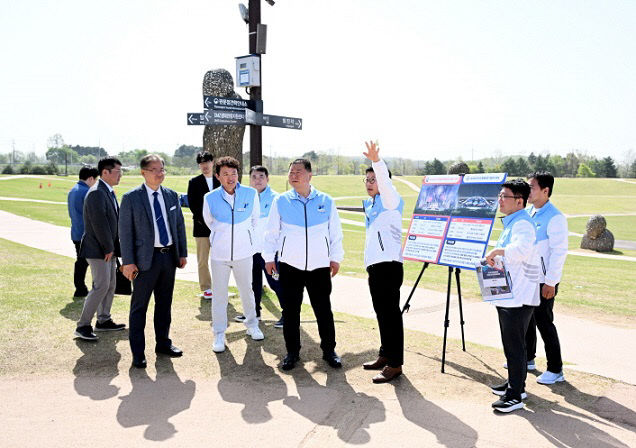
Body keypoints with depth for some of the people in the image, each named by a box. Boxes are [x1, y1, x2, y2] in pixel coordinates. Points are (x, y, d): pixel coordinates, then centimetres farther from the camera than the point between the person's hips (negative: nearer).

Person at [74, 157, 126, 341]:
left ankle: (103, 320, 27)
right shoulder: (96, 193, -18)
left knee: (110, 285, 15)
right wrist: (108, 248, -16)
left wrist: (113, 247, 11)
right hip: (98, 249, -10)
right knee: (101, 286, -9)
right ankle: (83, 326, 0)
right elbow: (99, 224, -21)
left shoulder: (109, 192, 13)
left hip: (108, 248, 10)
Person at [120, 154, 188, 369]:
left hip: (169, 256, 5)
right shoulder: (131, 198, -6)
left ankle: (163, 343, 31)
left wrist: (182, 253, 9)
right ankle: (138, 352, 13)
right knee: (139, 306, 3)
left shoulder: (171, 196, 8)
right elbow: (125, 231, -7)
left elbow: (179, 225, 13)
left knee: (165, 303, 16)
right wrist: (128, 262, -12)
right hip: (146, 258, -5)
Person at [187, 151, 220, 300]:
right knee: (203, 260, 2)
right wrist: (203, 220, -9)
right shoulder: (194, 182, 5)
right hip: (201, 226, -1)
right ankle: (206, 288, 10)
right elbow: (192, 204, 0)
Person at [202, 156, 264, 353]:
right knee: (219, 294, 6)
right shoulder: (210, 198, -8)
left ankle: (252, 325, 36)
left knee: (247, 290, 14)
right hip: (219, 254, 0)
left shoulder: (251, 194, -7)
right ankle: (219, 335, 21)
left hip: (243, 252, 1)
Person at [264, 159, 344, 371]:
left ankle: (329, 350, 22)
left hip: (320, 266, 0)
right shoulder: (280, 201, 2)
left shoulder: (326, 201, 3)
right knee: (290, 311, 6)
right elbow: (271, 232, 8)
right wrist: (269, 257, 5)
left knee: (323, 310, 5)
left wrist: (336, 257, 8)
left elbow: (335, 232, 10)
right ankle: (292, 352, 21)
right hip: (289, 265, 0)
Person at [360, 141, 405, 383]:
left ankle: (395, 364, 0)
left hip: (389, 265, -9)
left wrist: (376, 161, -41)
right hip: (374, 264, 9)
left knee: (391, 313, -6)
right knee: (381, 313, 15)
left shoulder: (390, 200, -7)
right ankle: (385, 355, 26)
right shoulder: (369, 204, 18)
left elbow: (385, 182, -27)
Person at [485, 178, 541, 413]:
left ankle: (515, 395, 4)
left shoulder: (523, 224, -18)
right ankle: (515, 383, 32)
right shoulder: (511, 222, 16)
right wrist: (494, 258, 13)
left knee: (515, 344, -4)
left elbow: (521, 249, -39)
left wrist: (497, 251, -28)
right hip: (507, 295, 10)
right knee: (510, 342, 19)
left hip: (519, 297, -10)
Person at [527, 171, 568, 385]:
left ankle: (556, 370, 9)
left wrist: (550, 283, -20)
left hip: (544, 281, -8)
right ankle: (527, 358, 34)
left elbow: (559, 251, -19)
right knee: (526, 318, 17)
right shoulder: (528, 213, 9)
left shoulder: (555, 218, -16)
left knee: (544, 323, -3)